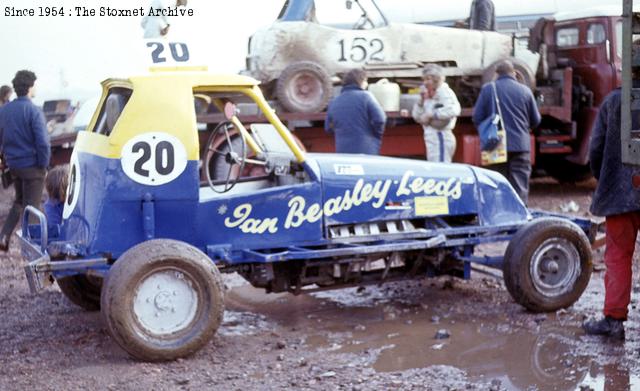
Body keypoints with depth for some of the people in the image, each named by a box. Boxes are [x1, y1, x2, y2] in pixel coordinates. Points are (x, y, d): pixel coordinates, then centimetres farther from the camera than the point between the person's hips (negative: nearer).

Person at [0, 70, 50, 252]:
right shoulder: (33, 111, -17)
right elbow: (42, 142, -22)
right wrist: (44, 164, -10)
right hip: (32, 165, -6)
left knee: (19, 201, 23)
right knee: (31, 206, 4)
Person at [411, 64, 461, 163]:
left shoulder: (445, 92, -6)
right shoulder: (429, 96, 18)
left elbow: (454, 110, -25)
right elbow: (417, 116, 14)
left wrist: (431, 115, -21)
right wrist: (422, 100, 1)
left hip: (441, 137, -9)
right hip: (432, 137, 9)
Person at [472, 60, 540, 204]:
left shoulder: (488, 89, -2)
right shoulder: (525, 91, 0)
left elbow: (477, 117, -2)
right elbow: (535, 120, 7)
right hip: (521, 145, 0)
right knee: (520, 185, 3)